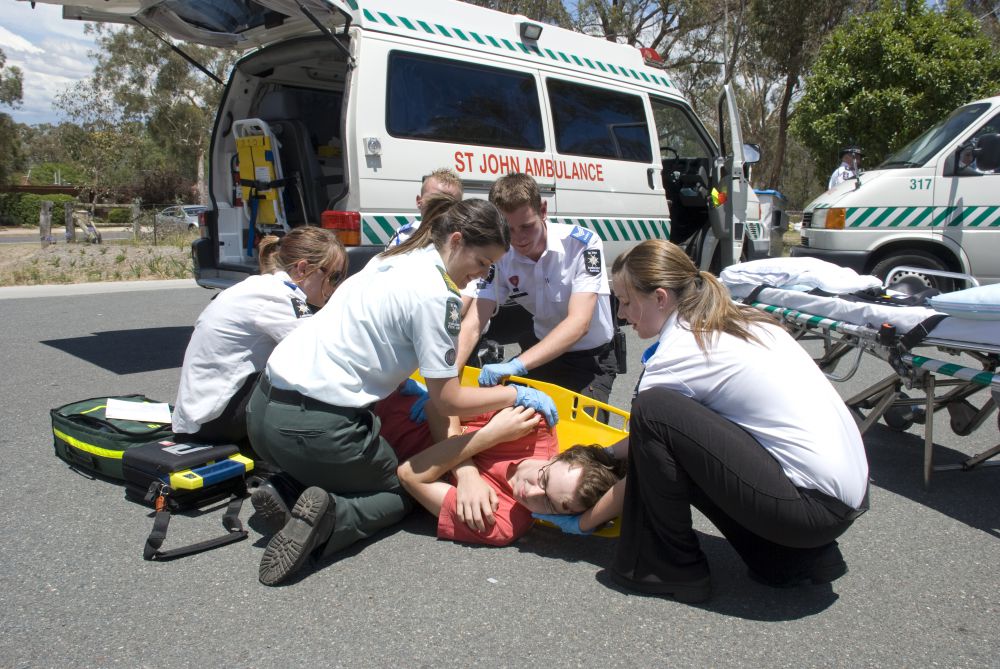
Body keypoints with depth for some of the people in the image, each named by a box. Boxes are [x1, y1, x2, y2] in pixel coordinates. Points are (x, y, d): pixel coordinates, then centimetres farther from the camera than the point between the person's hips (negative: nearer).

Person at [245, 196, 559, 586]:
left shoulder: (393, 261, 12)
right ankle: (328, 517, -9)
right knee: (400, 493, 17)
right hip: (314, 427, -8)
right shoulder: (436, 295, -14)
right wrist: (516, 394, 2)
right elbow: (447, 401, -10)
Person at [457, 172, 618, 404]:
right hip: (541, 353, 4)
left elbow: (579, 323, -33)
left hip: (591, 361, -4)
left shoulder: (583, 244, -24)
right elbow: (472, 325, -17)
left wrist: (517, 365, -45)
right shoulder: (501, 257, -12)